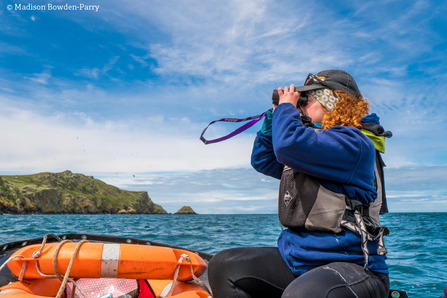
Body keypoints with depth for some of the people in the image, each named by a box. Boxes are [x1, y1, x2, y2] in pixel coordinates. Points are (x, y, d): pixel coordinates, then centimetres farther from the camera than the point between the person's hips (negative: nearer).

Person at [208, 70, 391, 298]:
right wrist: (275, 115, 15)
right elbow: (262, 160, 27)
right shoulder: (315, 140, 18)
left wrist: (286, 107, -8)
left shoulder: (352, 143, -12)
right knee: (223, 266, -3)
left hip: (350, 264, -9)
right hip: (296, 257, 9)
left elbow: (289, 144, -29)